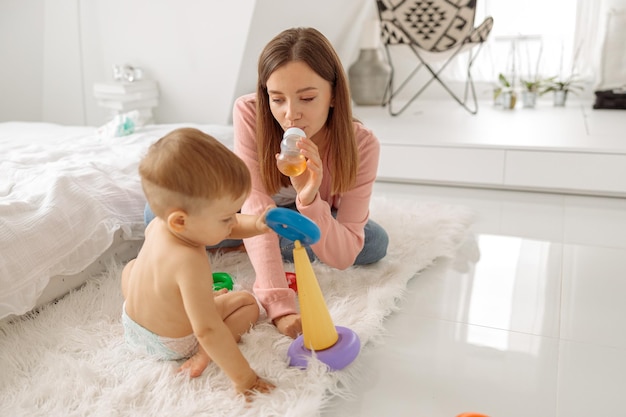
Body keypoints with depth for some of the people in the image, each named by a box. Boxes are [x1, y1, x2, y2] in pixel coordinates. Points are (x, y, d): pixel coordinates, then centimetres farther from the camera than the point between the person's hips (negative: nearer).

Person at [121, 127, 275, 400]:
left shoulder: (157, 224, -15)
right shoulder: (189, 262, -42)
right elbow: (207, 331, -40)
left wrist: (255, 225, -23)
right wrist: (243, 377, -34)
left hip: (131, 325, 6)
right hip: (173, 344, -6)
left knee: (131, 267, 35)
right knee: (247, 302, 8)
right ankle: (205, 353, -9)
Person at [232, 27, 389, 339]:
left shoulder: (361, 145, -34)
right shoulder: (249, 114, -34)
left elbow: (344, 256, -35)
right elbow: (256, 211, -40)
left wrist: (310, 199, -54)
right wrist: (279, 305, -52)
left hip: (318, 212, 1)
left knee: (375, 244, -28)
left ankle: (249, 240, -12)